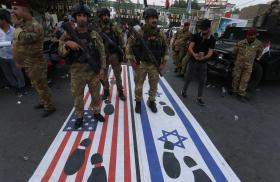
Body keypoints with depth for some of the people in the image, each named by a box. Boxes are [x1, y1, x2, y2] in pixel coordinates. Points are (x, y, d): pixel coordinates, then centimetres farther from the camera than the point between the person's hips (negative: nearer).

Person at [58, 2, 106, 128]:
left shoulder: (94, 35, 0)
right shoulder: (68, 34, -1)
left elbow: (102, 52, 2)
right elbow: (60, 53, 0)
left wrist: (102, 68, -5)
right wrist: (67, 44, -21)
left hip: (93, 71, 1)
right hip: (77, 73, 0)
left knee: (95, 94, 13)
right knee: (77, 96, 12)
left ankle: (96, 113, 36)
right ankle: (79, 116, 33)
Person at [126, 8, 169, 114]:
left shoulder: (160, 34, -1)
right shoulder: (138, 33, -9)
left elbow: (166, 49, 8)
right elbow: (129, 47, -3)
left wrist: (163, 64, 2)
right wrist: (133, 63, -6)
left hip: (155, 65, 3)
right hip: (141, 64, -2)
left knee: (154, 86, 11)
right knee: (138, 85, 8)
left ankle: (151, 102, 33)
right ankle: (138, 102, 30)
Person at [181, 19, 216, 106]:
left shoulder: (212, 39, -4)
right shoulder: (196, 36, -5)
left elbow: (210, 53, -11)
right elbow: (190, 48, -13)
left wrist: (203, 57, -34)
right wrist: (194, 55, -34)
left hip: (203, 63, 2)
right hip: (193, 61, -1)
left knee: (202, 81, 5)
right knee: (189, 78, 7)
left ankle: (199, 98, 19)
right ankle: (184, 90, 32)